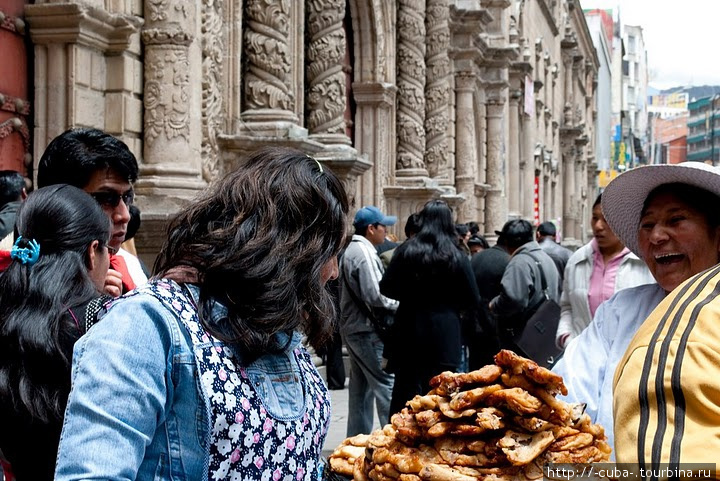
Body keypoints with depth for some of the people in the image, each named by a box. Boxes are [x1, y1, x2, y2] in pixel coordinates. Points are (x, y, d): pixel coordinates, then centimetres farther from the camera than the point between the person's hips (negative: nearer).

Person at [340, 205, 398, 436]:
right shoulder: (365, 253, -17)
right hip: (367, 329, -11)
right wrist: (400, 304, -11)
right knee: (386, 382, -8)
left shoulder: (351, 250, 14)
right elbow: (374, 295, -23)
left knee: (360, 386, 14)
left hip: (352, 326, 11)